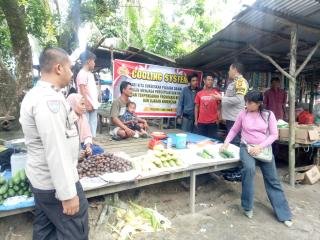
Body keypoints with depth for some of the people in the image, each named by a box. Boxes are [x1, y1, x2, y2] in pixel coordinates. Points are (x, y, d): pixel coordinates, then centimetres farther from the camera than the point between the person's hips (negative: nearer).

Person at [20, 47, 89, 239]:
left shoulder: (35, 94, 11)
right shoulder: (49, 99, -24)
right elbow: (56, 150, -27)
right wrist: (68, 194, -23)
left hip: (42, 179, 10)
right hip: (56, 183, -10)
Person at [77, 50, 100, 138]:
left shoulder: (90, 74, 19)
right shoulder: (82, 73, -8)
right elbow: (82, 90, -15)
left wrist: (95, 102, 16)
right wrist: (87, 104, -20)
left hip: (93, 104, 9)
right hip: (87, 105, -9)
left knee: (93, 125, 11)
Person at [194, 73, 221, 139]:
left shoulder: (216, 93, -1)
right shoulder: (199, 93, 3)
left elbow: (218, 107, 3)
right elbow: (196, 107, 8)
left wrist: (218, 119, -5)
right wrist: (196, 120, 5)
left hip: (213, 122, -1)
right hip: (201, 122, 2)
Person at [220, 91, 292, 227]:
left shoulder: (268, 115, -3)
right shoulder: (243, 114, -1)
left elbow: (274, 135, -4)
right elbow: (234, 130, 9)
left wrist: (260, 146, -16)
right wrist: (226, 142, -5)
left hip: (264, 149, 1)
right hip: (247, 148, -1)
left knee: (273, 181, 7)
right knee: (249, 169, -31)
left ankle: (284, 214, 24)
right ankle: (247, 207, -11)